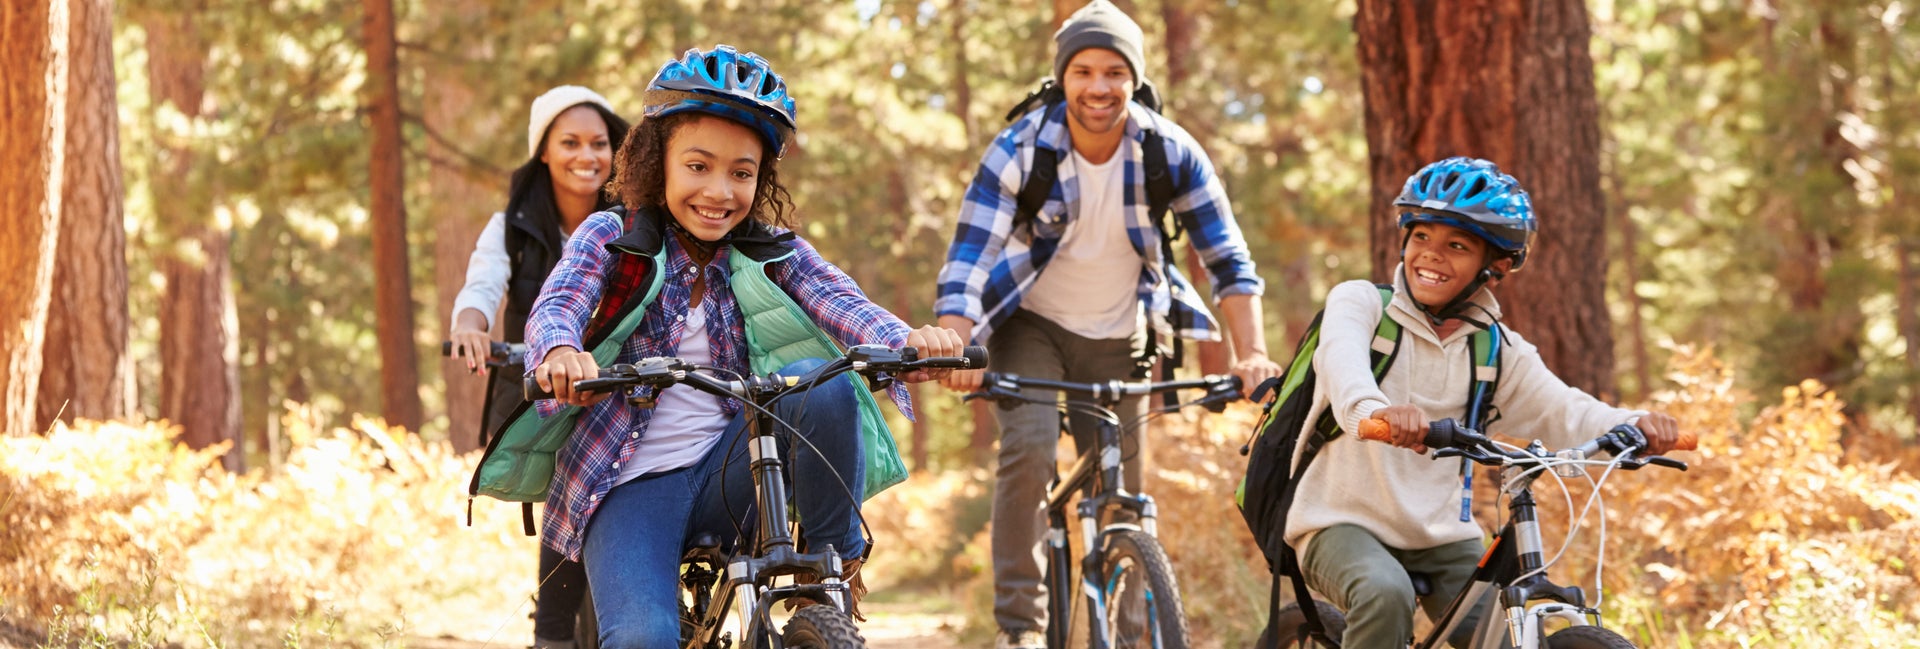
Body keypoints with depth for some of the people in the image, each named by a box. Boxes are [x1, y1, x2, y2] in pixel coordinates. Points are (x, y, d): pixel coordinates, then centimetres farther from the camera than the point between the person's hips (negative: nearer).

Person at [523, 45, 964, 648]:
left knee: (825, 387, -26)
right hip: (633, 484, -2)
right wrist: (559, 352, -44)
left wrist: (908, 340, -38)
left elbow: (841, 301, -14)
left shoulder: (771, 253, 5)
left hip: (728, 475, 2)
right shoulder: (611, 238, 1)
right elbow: (556, 305, -18)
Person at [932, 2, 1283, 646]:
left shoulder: (1172, 153, -15)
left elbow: (1228, 260, -10)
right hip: (1032, 327, -2)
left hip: (1118, 341, 2)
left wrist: (1252, 353, -24)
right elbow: (967, 261, -25)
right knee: (1029, 448, -27)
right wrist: (956, 349, -42)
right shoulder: (1019, 151, -20)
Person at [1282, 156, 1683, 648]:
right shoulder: (1361, 303, -5)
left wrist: (1633, 425, -32)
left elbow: (1561, 411, -9)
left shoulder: (1498, 351, 5)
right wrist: (1374, 408, -52)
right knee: (1386, 595, -34)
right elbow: (1342, 360, -28)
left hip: (1441, 537, 4)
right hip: (1345, 523, -4)